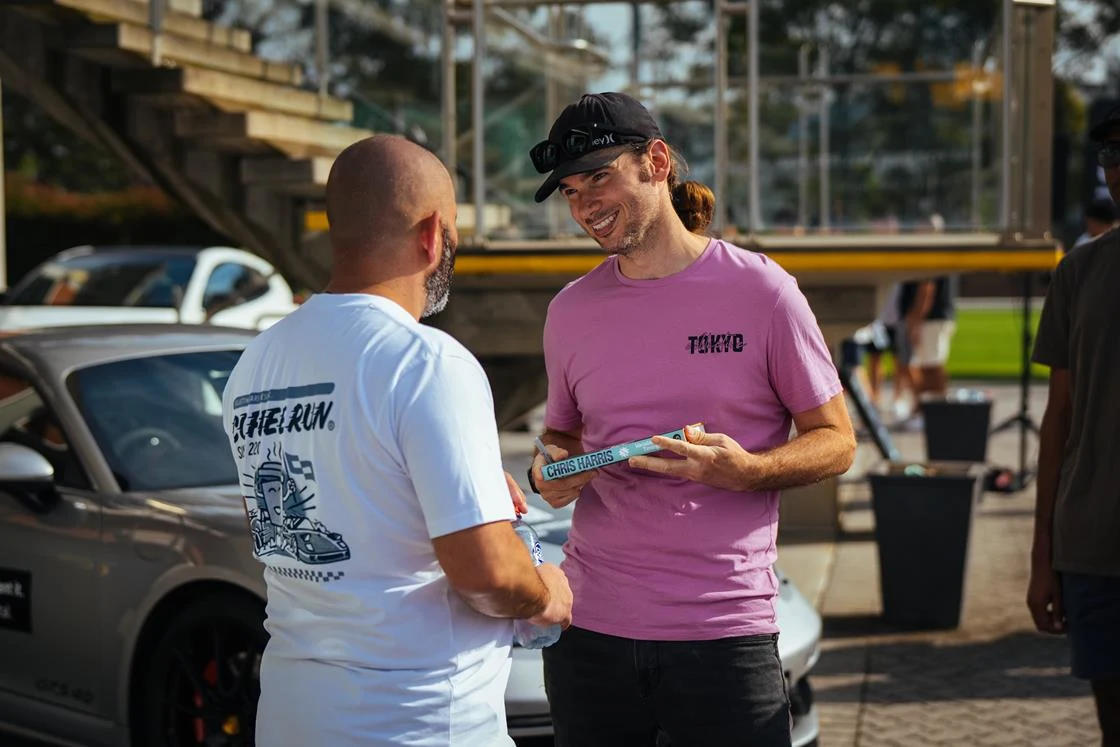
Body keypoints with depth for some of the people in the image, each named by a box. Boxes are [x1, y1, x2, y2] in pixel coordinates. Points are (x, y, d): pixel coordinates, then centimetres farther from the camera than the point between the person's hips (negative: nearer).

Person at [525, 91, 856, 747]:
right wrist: (550, 472, -2)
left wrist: (744, 470, -19)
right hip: (589, 628, 4)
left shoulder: (759, 289, -4)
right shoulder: (571, 311, 9)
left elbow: (836, 442, 0)